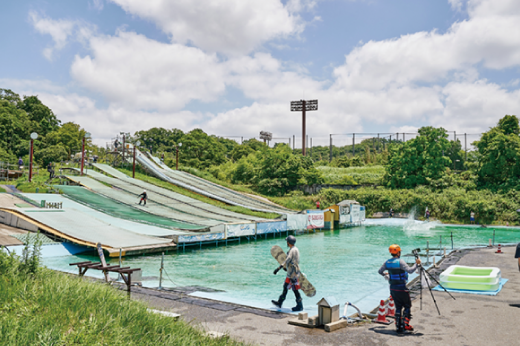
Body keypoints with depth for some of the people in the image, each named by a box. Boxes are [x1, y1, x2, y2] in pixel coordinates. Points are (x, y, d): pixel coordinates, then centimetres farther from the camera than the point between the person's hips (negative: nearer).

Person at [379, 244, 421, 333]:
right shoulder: (400, 262, -16)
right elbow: (410, 270, -26)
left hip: (392, 288, 6)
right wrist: (416, 264, -15)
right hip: (401, 288, -6)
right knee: (407, 306, 8)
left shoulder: (387, 262, 4)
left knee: (398, 307, 13)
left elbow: (380, 271, 14)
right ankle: (405, 324, 0)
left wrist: (385, 274, 33)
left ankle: (398, 327, 11)